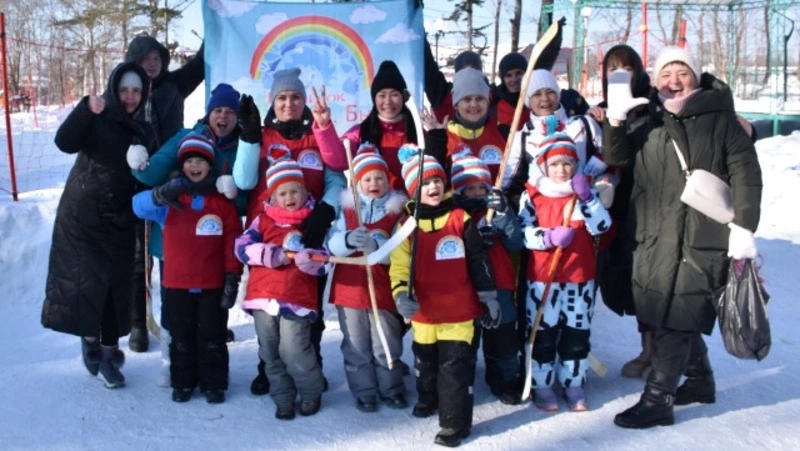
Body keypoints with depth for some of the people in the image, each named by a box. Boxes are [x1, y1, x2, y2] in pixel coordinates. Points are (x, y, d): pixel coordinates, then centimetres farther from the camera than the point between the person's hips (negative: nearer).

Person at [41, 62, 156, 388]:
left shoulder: (144, 131, 8)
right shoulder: (96, 120, -5)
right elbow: (65, 142, -24)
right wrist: (86, 109, -37)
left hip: (119, 221, 4)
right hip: (83, 216, -4)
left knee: (117, 285, 5)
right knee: (86, 279, -9)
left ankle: (109, 351, 16)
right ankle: (90, 339, 12)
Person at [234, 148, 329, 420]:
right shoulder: (263, 219, 8)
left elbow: (325, 263, -1)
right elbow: (242, 247, -3)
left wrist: (307, 257, -22)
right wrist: (274, 254, -15)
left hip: (297, 297, -3)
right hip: (263, 295, 3)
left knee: (294, 351, -7)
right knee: (271, 353, 10)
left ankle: (312, 393, 18)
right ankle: (283, 398, 27)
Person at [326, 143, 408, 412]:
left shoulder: (397, 210, -1)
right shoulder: (347, 208, 4)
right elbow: (332, 245, -7)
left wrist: (373, 244, -31)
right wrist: (349, 240, -28)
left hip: (382, 289, -1)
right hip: (350, 287, 1)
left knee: (387, 346, 11)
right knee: (357, 347, 10)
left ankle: (391, 389, 27)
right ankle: (364, 393, 22)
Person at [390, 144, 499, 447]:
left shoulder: (461, 219, -3)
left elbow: (478, 262, 0)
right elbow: (399, 265, -8)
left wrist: (489, 298, 2)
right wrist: (401, 294, -25)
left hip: (459, 310, -2)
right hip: (423, 311, 3)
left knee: (455, 366, -3)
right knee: (425, 362, 22)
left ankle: (455, 422, 8)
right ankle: (428, 399, 47)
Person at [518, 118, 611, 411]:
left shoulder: (586, 192, 4)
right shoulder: (533, 195, -3)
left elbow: (602, 226, -7)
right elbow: (523, 233, -8)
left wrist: (586, 197, -18)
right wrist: (549, 237, -23)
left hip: (580, 276, 2)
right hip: (542, 277, -2)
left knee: (577, 333, 10)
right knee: (543, 334, 6)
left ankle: (574, 385, 23)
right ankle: (542, 386, 18)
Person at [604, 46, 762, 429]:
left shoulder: (719, 120, 3)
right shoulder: (647, 123, 15)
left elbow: (745, 172, -2)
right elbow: (617, 158, 4)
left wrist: (743, 225, -11)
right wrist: (615, 119, -14)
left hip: (702, 236, -5)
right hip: (655, 236, 5)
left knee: (676, 317, -8)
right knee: (672, 315, 14)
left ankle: (657, 399, -2)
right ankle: (699, 380, 33)